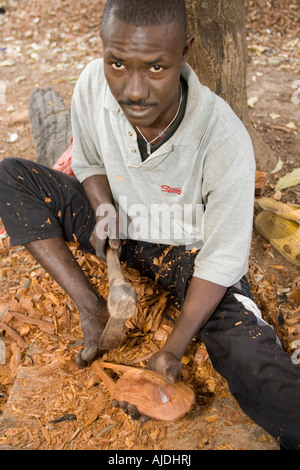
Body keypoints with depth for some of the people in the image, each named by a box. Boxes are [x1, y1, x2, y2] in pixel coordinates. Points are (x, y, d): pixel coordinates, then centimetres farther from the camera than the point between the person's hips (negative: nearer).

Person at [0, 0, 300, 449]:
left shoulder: (224, 140, -30)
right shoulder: (94, 84, -19)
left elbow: (221, 261, -22)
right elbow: (89, 163, 2)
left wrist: (172, 351, -26)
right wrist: (103, 207, -19)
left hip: (187, 246, -4)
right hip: (119, 223, 5)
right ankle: (92, 310, -15)